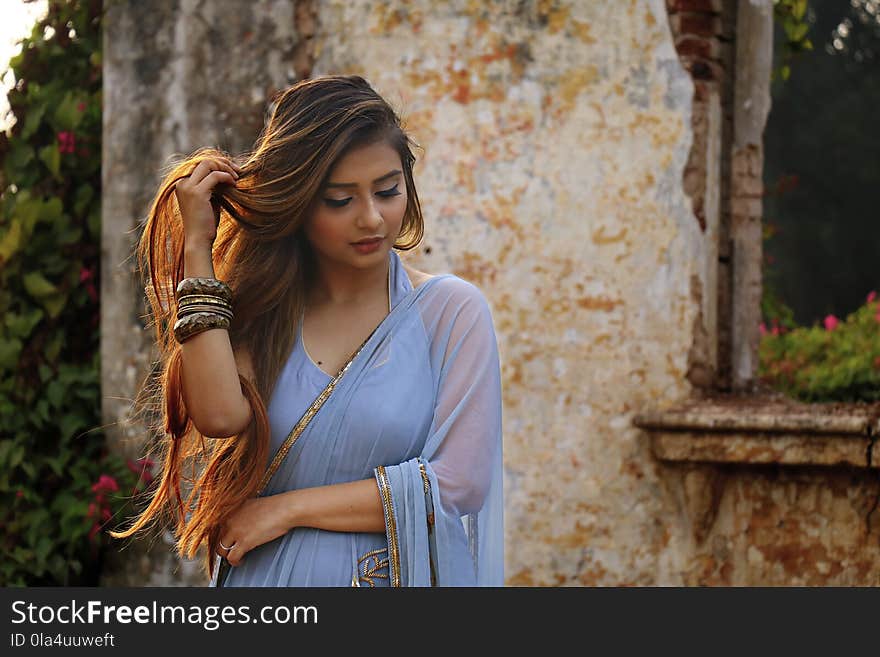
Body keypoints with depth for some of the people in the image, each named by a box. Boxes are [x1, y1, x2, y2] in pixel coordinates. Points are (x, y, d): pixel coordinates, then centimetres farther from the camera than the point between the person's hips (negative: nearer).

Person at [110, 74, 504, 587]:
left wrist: (286, 509, -11)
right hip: (265, 576, 2)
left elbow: (455, 481, -12)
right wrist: (197, 246, -13)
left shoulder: (452, 309, -6)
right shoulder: (261, 310, 1)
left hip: (405, 574, -2)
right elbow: (220, 414, -19)